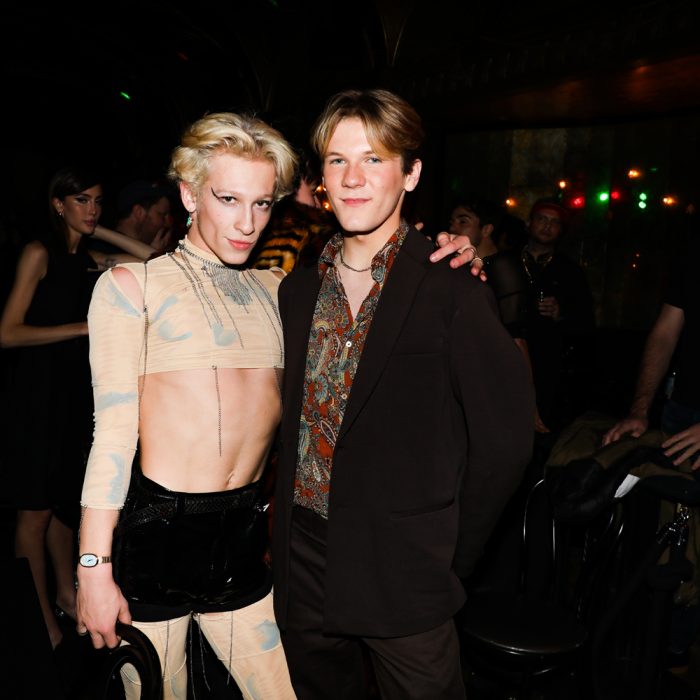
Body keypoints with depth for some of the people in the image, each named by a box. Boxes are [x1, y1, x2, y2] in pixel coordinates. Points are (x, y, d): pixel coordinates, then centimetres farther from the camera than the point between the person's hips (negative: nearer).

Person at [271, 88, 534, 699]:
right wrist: (286, 529, 6)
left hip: (402, 579, -5)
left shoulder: (451, 288, -13)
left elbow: (503, 438, -12)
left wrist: (447, 558, -6)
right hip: (303, 565, 5)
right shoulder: (299, 288, 4)